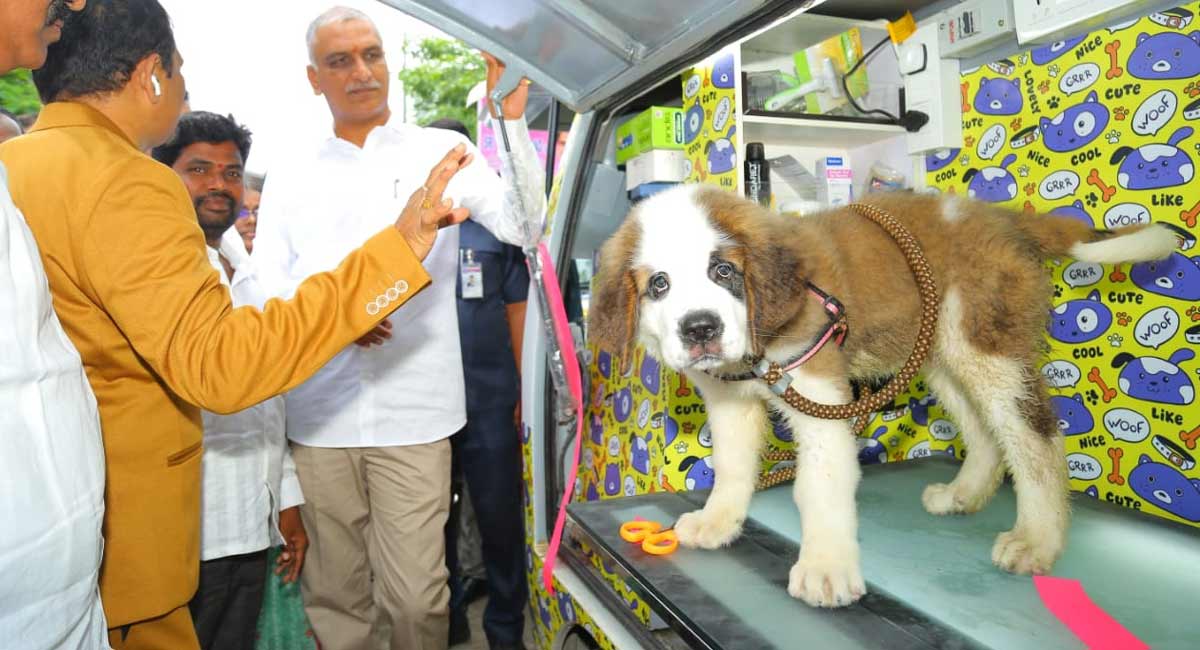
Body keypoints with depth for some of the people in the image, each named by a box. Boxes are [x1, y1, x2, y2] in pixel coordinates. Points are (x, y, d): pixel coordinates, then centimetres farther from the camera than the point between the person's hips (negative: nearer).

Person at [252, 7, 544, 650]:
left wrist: (513, 120, -16)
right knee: (331, 593, 13)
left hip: (414, 411, -2)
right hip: (317, 416, 3)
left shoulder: (440, 150, 4)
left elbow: (524, 225, -8)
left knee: (416, 596, 2)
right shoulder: (291, 175, 10)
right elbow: (263, 288, 7)